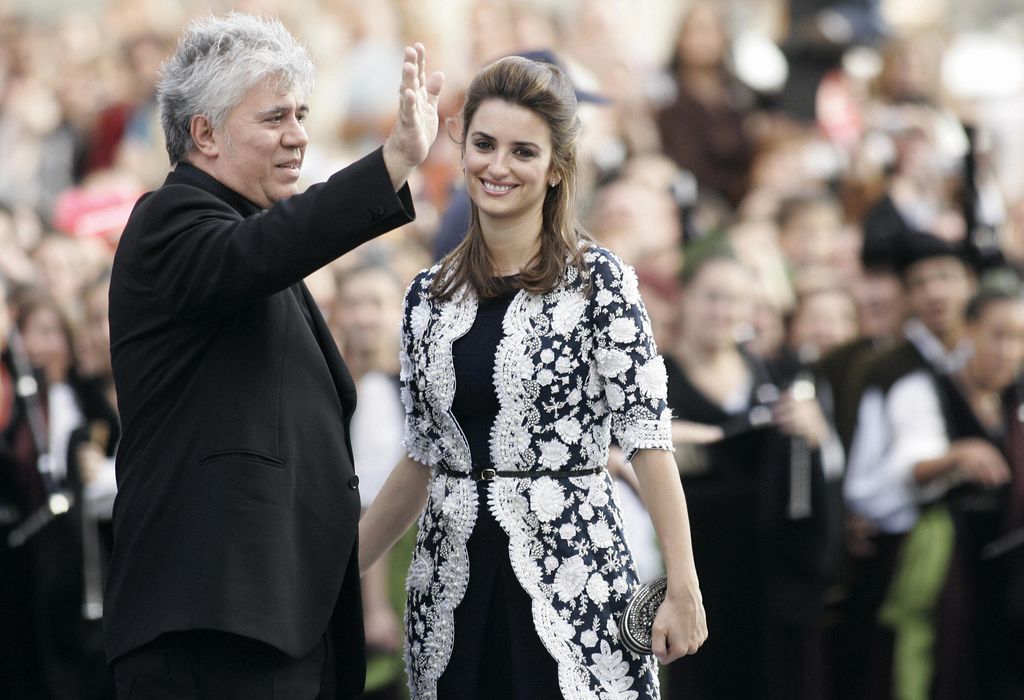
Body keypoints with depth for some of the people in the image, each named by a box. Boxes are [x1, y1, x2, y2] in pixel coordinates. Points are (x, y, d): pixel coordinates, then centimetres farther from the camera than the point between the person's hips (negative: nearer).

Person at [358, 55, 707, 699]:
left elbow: (649, 439, -8)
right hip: (453, 586, 4)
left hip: (570, 575, -4)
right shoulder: (431, 296, 9)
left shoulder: (599, 281, -5)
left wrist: (684, 592, -14)